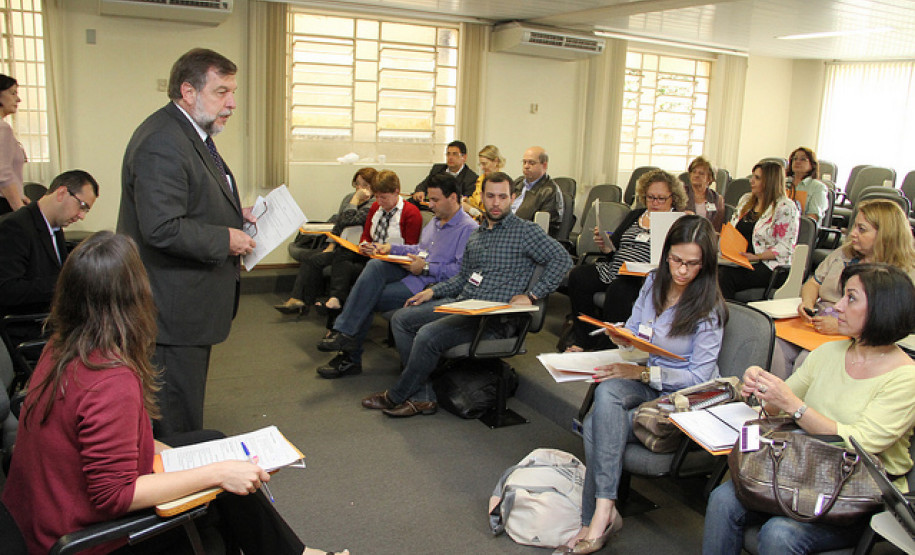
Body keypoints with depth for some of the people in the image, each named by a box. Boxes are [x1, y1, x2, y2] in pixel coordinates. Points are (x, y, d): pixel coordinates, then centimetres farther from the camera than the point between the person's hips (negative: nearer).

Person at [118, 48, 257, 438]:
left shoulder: (193, 134, 13)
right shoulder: (161, 144, -22)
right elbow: (163, 229, -29)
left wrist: (233, 213, 9)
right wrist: (225, 239, -18)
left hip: (192, 301, 11)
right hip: (174, 308, -11)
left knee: (188, 399, 23)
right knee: (178, 420, 2)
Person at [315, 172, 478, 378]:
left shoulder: (468, 229, -11)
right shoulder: (435, 221, 21)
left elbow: (463, 270, -20)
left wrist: (426, 268, -18)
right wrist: (392, 248, 16)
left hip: (429, 285, -8)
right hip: (411, 272, 8)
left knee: (368, 298, -17)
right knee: (375, 266, -20)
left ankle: (351, 358, -2)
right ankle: (345, 333, -20)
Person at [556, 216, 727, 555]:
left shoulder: (709, 307, -10)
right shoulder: (653, 283, 8)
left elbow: (699, 377, -13)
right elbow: (633, 331, 18)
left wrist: (642, 373, -22)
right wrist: (623, 338, -7)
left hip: (681, 395, -5)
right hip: (643, 380, 6)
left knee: (598, 426, -29)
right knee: (607, 391, -31)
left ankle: (599, 514, -19)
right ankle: (604, 512, -26)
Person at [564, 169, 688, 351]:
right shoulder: (635, 215, 24)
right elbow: (613, 247, 22)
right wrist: (603, 244, -1)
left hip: (643, 279, -6)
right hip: (613, 270, 6)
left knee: (619, 288, -37)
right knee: (577, 275, -18)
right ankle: (583, 339, -11)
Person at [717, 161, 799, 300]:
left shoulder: (785, 207, -3)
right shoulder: (746, 199, 19)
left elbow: (785, 248, -9)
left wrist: (755, 257, -19)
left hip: (768, 266, -6)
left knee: (725, 275, -32)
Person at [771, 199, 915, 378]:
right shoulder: (844, 253, 14)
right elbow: (814, 283, 20)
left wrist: (841, 326, -22)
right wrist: (807, 302, -3)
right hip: (815, 325, 6)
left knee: (806, 361, -33)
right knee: (775, 346, -23)